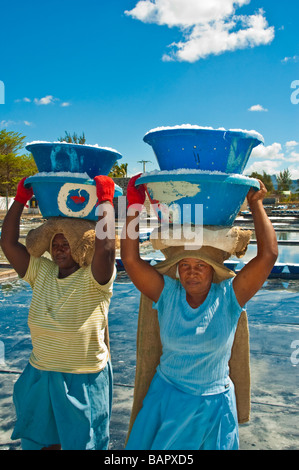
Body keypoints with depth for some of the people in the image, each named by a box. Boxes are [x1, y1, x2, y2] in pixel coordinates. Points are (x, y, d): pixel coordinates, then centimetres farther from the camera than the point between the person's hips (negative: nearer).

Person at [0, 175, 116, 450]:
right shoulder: (41, 272, -2)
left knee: (81, 442, 16)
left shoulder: (93, 279, -16)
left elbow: (105, 247, -36)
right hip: (41, 376, 5)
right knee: (44, 441, 23)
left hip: (85, 382, -4)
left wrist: (106, 201, -30)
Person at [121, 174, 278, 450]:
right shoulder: (167, 294, -11)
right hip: (166, 398, 1)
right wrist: (135, 207, -20)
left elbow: (268, 255, -22)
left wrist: (256, 205, -19)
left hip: (213, 406, -1)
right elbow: (130, 259, -19)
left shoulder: (228, 298, -14)